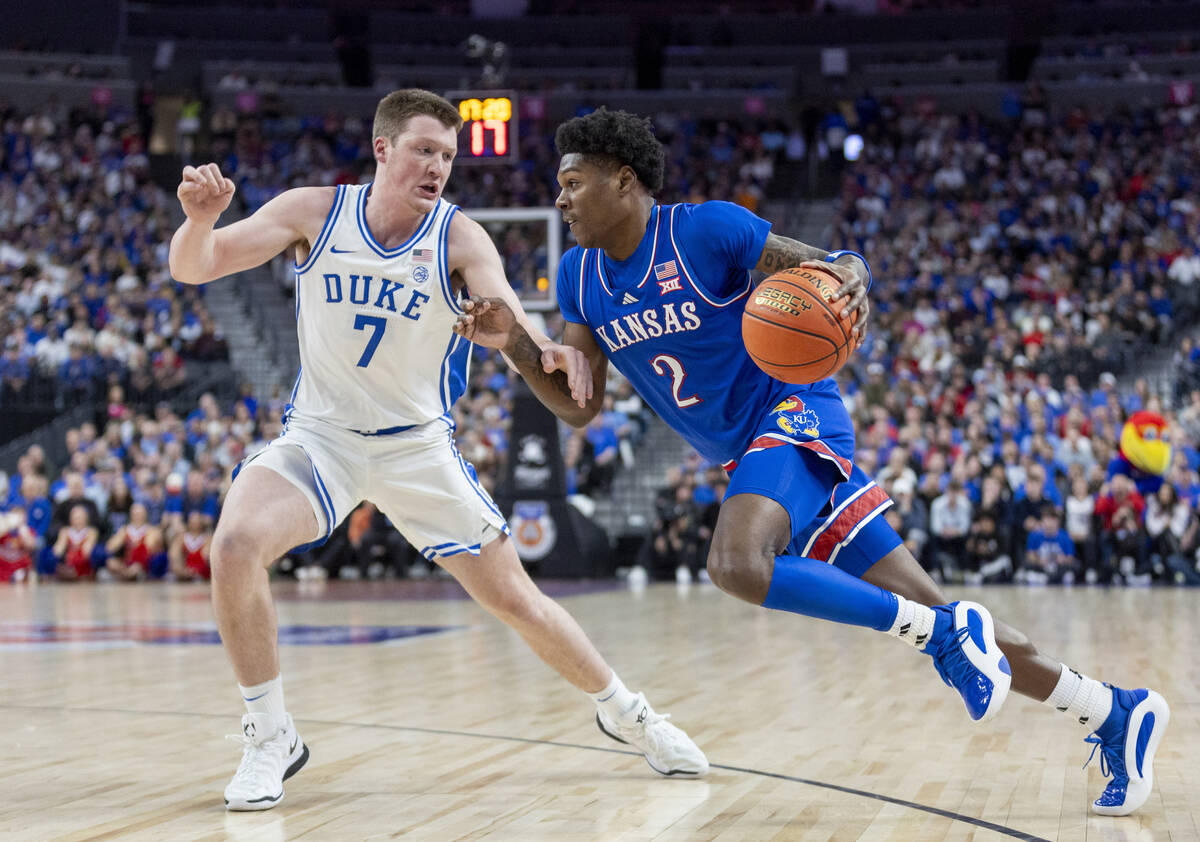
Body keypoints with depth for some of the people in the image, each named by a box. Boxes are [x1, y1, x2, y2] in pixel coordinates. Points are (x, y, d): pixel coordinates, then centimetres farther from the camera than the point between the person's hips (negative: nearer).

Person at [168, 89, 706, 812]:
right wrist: (202, 216, -36)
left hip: (418, 446, 0)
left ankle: (623, 712, 31)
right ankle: (271, 737, -9)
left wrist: (548, 348, -56)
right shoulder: (313, 212, -10)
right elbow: (192, 268, -13)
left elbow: (500, 301, -33)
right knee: (237, 544, -28)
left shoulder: (460, 237, -13)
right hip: (321, 433, 0)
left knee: (514, 598, 3)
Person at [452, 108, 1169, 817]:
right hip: (751, 451, 7)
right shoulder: (579, 277, 7)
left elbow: (837, 265, -8)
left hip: (794, 413, -7)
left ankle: (946, 634, -21)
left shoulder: (708, 229, -13)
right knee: (926, 611, 3)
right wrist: (515, 344, -8)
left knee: (737, 566, -34)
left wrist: (851, 279, -32)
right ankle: (1114, 712, 10)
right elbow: (580, 407, 8)